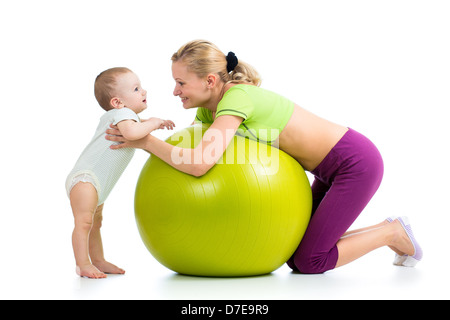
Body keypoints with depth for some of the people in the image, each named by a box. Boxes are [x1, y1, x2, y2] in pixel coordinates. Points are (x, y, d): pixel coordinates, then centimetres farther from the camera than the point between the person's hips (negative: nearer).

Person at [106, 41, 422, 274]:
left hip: (357, 163, -9)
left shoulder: (237, 97, -27)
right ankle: (386, 230, 22)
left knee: (308, 261, -7)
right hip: (333, 168, 9)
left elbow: (199, 164, -38)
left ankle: (393, 233, 10)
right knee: (295, 255, 10)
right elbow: (189, 146, 10)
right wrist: (158, 132, -8)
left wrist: (147, 141, -28)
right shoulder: (209, 106, 0)